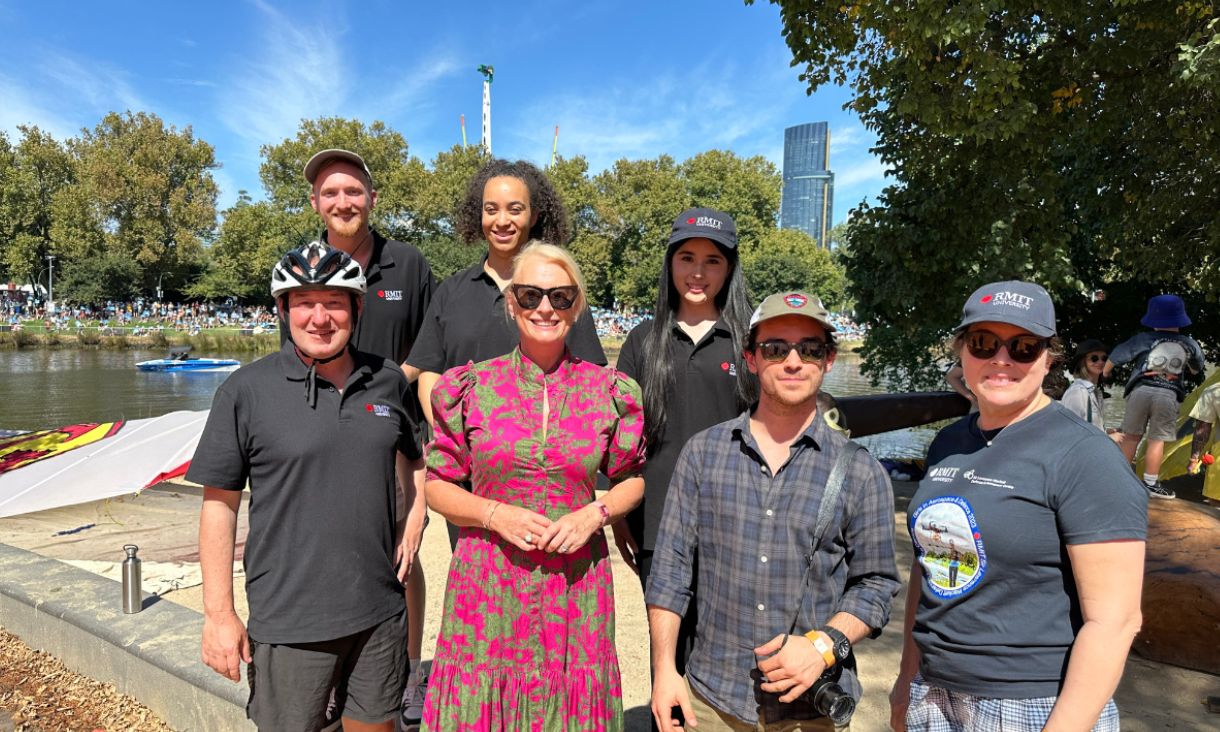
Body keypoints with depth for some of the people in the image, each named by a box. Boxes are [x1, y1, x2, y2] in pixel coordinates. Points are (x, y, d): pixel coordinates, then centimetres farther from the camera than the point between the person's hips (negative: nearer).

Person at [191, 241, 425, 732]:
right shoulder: (247, 391, -9)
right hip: (289, 622, -3)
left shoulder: (389, 382, 1)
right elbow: (219, 504, -6)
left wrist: (412, 522, 3)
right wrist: (219, 614, -6)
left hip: (381, 612, 3)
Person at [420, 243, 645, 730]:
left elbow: (633, 478, 10)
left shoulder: (610, 392, 1)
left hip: (577, 588, 1)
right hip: (488, 586, 0)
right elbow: (437, 486, 4)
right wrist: (494, 513, -13)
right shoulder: (470, 388, -1)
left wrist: (595, 512, -9)